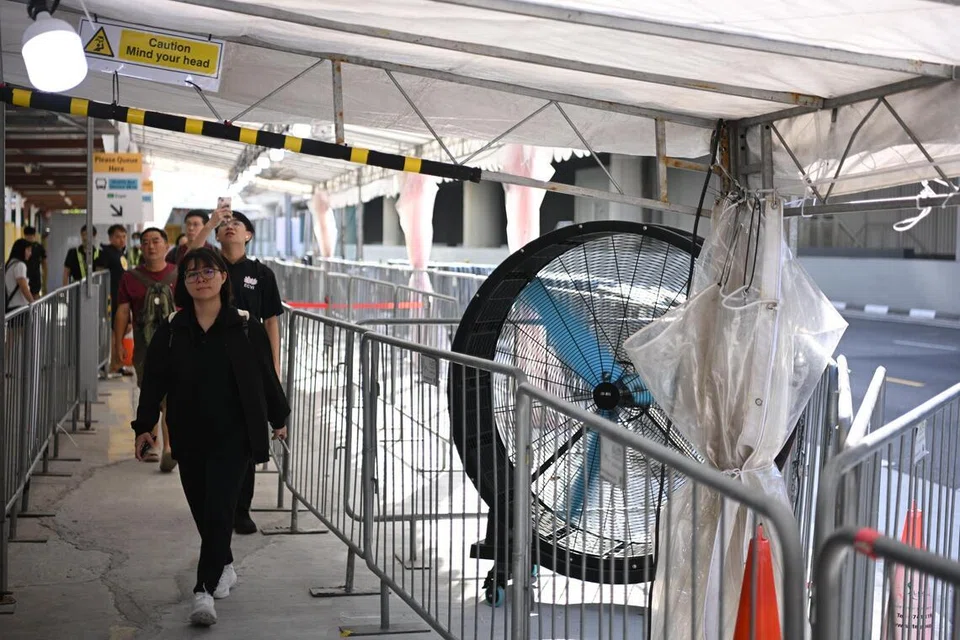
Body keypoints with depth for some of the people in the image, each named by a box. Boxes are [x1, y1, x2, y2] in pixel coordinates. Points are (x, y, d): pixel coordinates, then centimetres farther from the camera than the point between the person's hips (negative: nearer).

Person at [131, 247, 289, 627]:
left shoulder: (245, 326, -3)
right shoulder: (171, 330, 2)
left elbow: (266, 375, 5)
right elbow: (154, 380, 3)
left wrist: (279, 419, 12)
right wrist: (144, 426, -3)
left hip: (233, 436, -3)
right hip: (189, 436, 3)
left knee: (218, 509, -11)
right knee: (202, 510, 13)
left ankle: (205, 590, -11)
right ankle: (225, 568, 36)